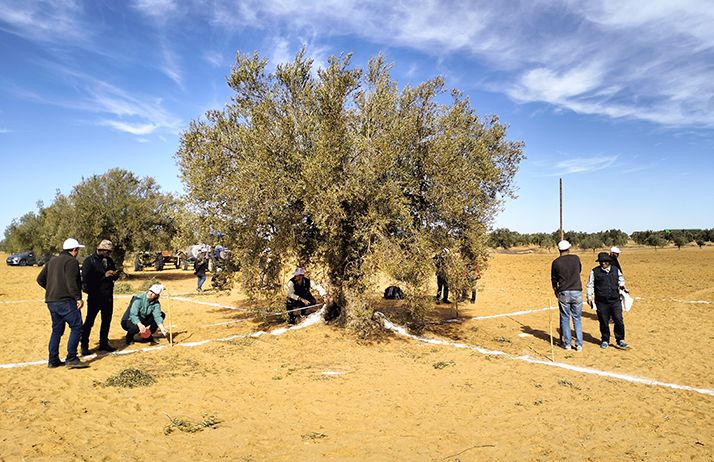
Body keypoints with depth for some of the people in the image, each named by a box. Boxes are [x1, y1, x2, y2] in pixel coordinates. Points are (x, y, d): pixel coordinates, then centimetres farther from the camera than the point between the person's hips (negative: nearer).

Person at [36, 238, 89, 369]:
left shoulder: (52, 261, 18)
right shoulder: (71, 261, -10)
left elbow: (40, 279, 21)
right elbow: (71, 282, -20)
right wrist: (78, 298, -18)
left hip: (51, 301, 9)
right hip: (66, 301, -9)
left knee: (57, 330, 15)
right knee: (76, 327, -5)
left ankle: (53, 360, 17)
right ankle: (71, 359, -8)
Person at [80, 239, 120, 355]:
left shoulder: (109, 260, 11)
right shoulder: (89, 261, -9)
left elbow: (114, 276, 19)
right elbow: (86, 278, -18)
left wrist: (115, 275, -5)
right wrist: (104, 275, -23)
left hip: (108, 296, 6)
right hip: (95, 296, -6)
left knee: (106, 320, 12)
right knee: (89, 321, -1)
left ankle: (104, 343, 24)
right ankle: (84, 346, 8)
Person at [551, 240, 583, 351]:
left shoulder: (556, 262, -2)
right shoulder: (576, 258, 2)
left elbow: (554, 280, 6)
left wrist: (556, 292, 22)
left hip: (563, 293, -1)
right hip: (577, 292, 1)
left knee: (565, 319, 8)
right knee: (577, 318, 9)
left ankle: (567, 344, 12)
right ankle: (579, 344, 9)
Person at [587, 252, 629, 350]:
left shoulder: (616, 270, 9)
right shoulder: (595, 272, 1)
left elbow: (621, 280, 22)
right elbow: (590, 285, 4)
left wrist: (622, 285, -1)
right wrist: (589, 297, -2)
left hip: (615, 301, 2)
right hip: (601, 302, -2)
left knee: (619, 321, -2)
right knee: (604, 323, 6)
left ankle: (620, 340, 13)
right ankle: (605, 341, 21)